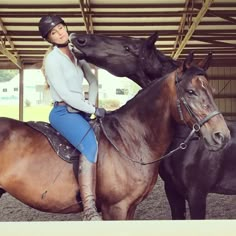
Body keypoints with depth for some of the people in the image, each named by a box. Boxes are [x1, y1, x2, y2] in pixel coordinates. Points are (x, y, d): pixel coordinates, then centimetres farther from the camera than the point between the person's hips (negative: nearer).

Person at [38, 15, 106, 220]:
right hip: (63, 112, -9)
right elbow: (64, 93, -17)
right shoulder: (53, 59, -10)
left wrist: (91, 105, -1)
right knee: (91, 145, -32)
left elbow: (93, 81, 17)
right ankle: (90, 210, -37)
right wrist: (93, 110, -15)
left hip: (80, 111, 9)